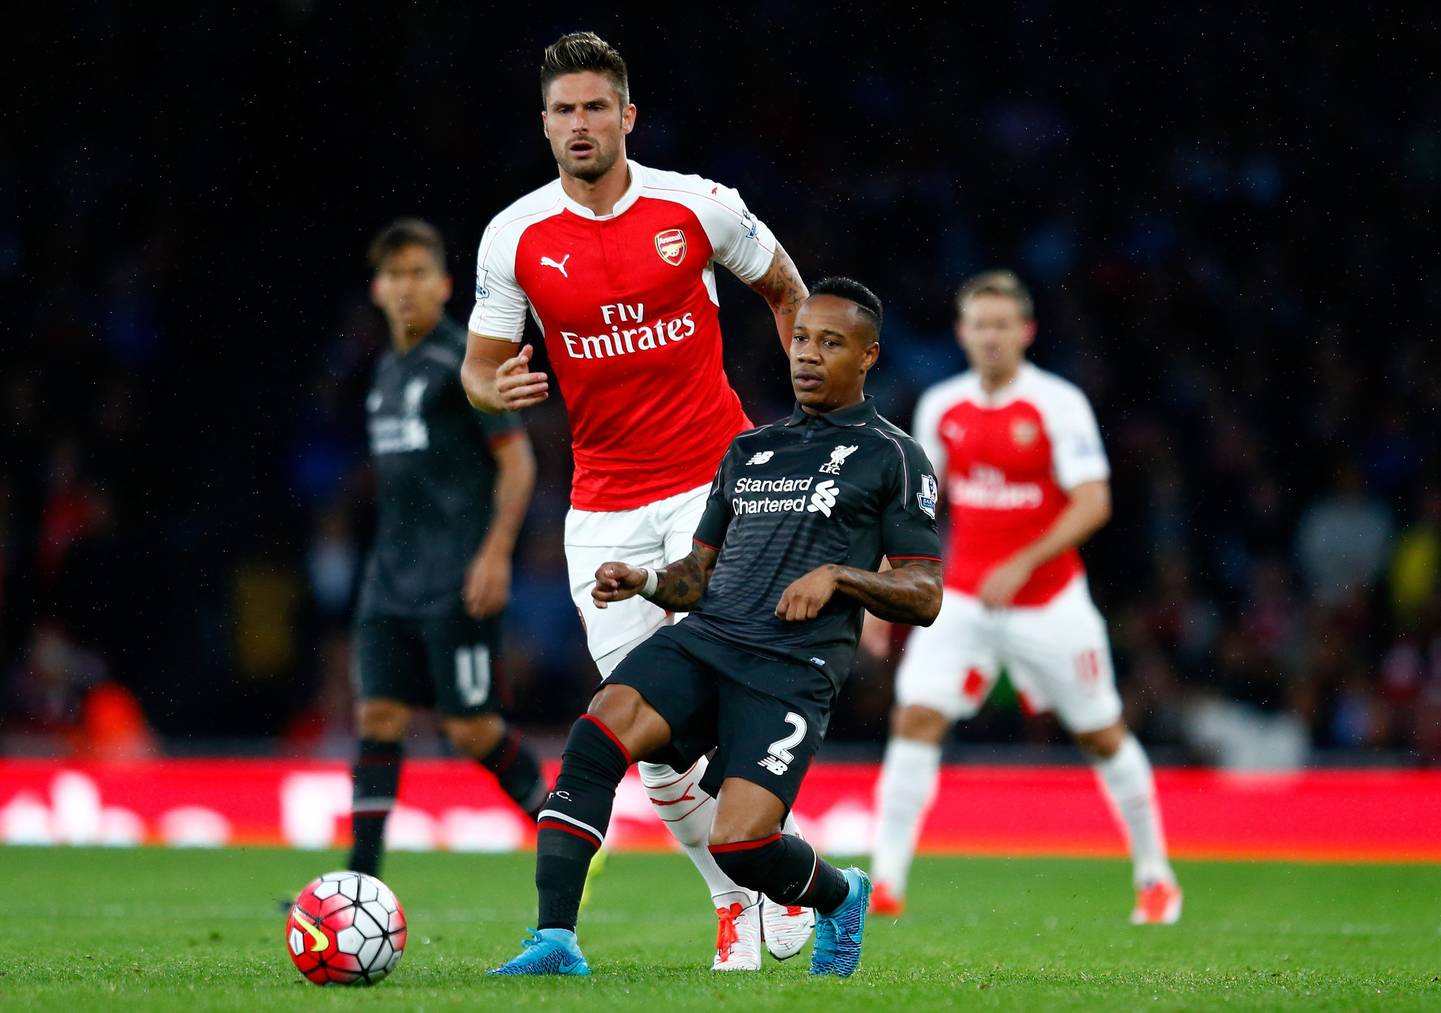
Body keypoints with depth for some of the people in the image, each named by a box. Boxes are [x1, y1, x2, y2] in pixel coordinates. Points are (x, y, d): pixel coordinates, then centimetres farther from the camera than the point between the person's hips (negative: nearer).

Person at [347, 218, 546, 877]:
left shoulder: (467, 360, -6)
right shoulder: (388, 370, 17)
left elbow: (516, 460, -8)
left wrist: (496, 552, -17)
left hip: (456, 585, -7)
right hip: (392, 579, 7)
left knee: (471, 727, -5)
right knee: (379, 717, -1)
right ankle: (360, 879, -5)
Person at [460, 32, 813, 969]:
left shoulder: (698, 206, -3)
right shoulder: (514, 237, -1)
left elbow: (789, 290, 13)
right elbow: (481, 366, 8)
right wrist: (496, 389, -16)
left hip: (716, 479, -2)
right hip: (603, 503, 2)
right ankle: (734, 902, 16)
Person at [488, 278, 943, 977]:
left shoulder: (892, 458, 9)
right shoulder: (748, 450, 24)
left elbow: (924, 597, 4)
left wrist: (837, 575, -12)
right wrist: (645, 581, 5)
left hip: (792, 674, -5)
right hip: (701, 640, 5)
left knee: (740, 844, -22)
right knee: (597, 730, -27)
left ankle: (842, 899, 14)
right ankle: (555, 940, -29)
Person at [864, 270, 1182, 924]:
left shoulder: (1059, 405, -10)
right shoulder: (940, 408, 3)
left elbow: (1093, 503, -15)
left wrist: (1022, 566, -24)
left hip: (1048, 601, -3)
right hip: (962, 598, 3)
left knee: (1102, 735, 8)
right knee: (915, 719, -15)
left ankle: (1155, 876, 26)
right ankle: (886, 883, -14)